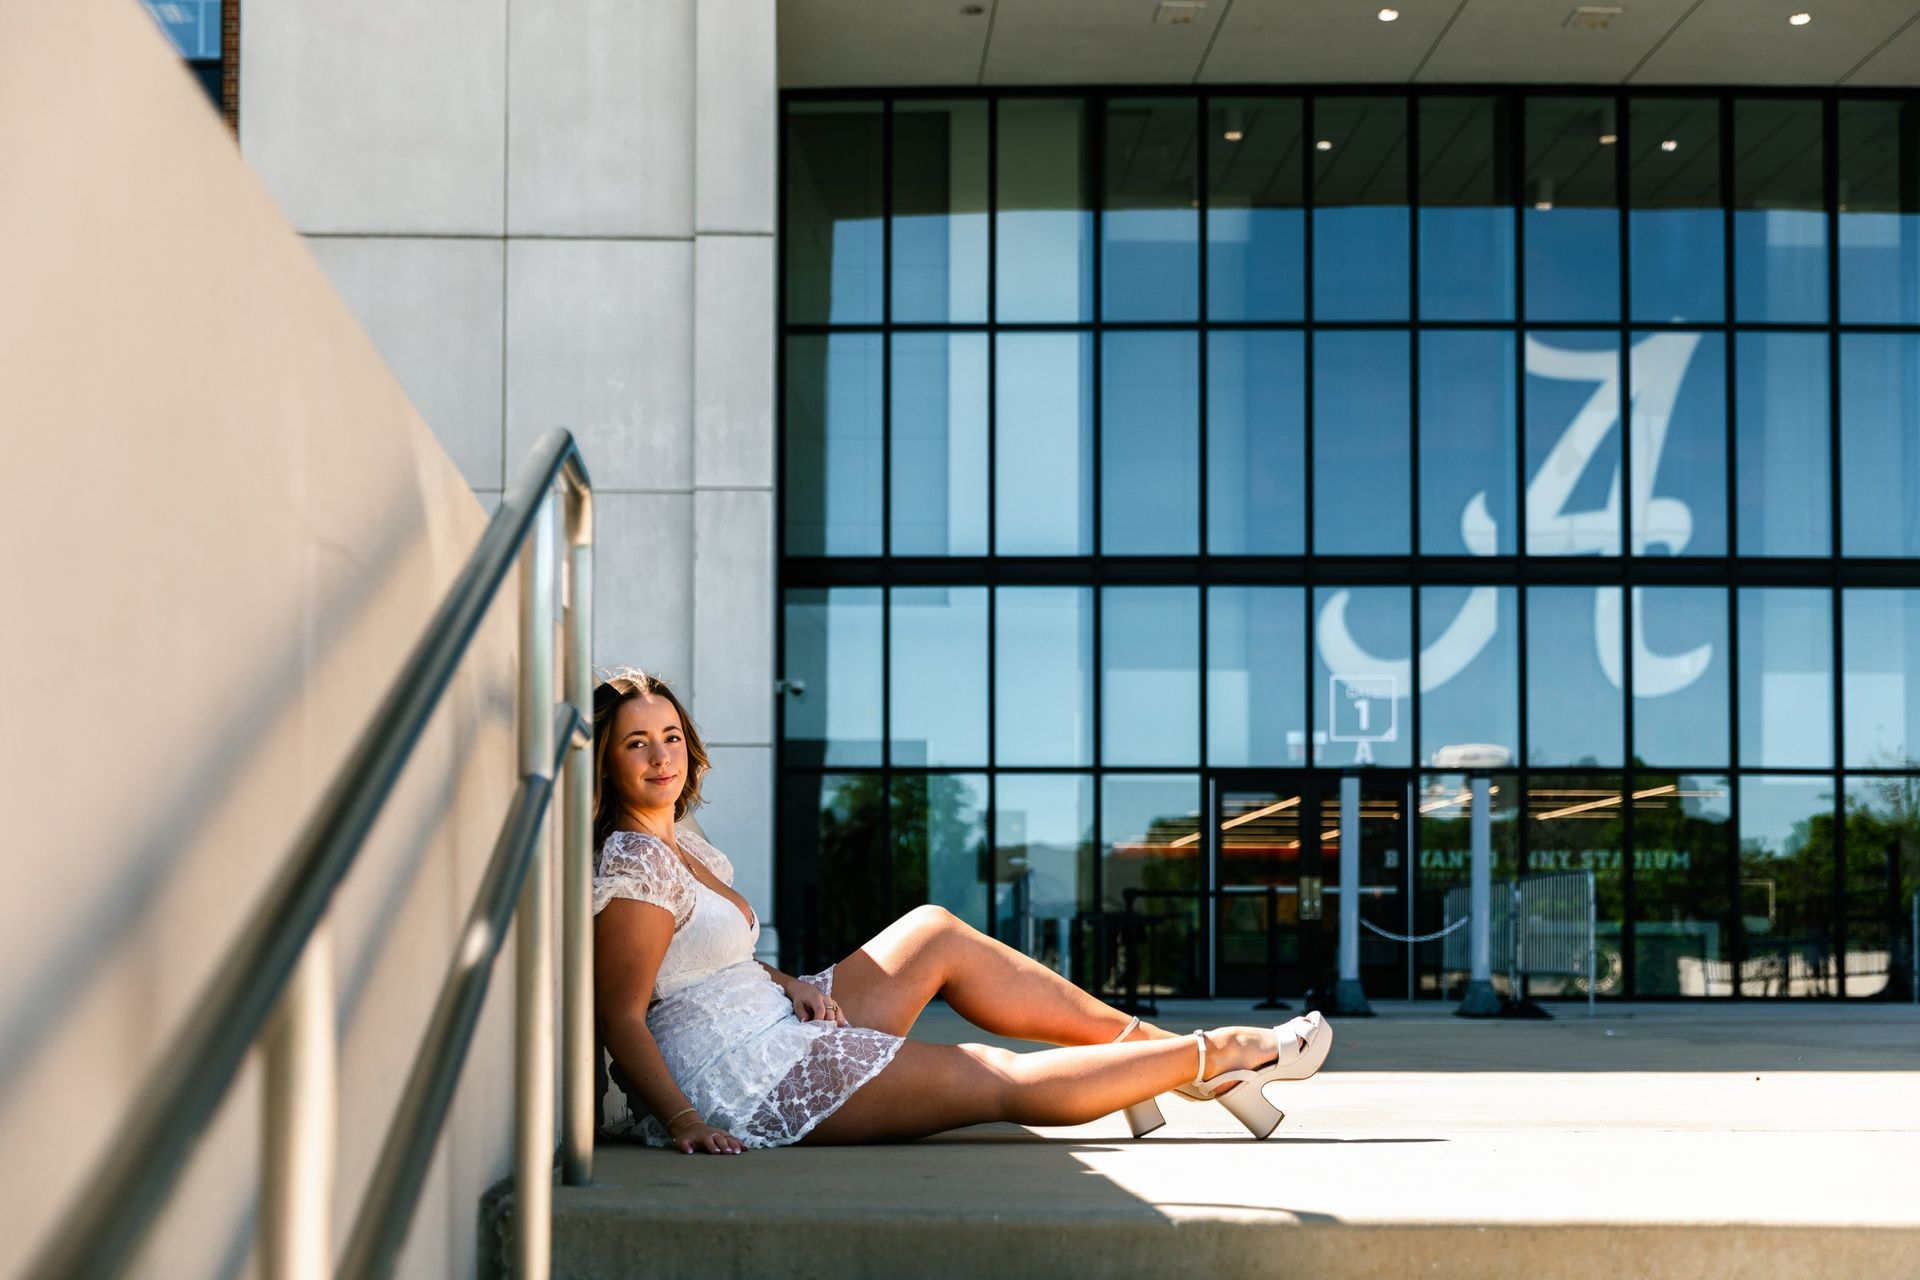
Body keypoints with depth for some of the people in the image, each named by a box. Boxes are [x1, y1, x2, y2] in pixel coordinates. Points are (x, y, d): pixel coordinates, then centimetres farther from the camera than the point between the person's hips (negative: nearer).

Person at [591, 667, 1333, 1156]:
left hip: (774, 1028, 10)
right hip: (749, 1087, -10)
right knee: (1001, 1082, -5)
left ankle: (1146, 1044, 12)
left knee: (934, 934, 11)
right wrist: (685, 1123, -30)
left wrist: (788, 984, 2)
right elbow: (620, 1015, -22)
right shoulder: (632, 863, -17)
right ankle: (1216, 1054, 7)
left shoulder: (680, 849, 12)